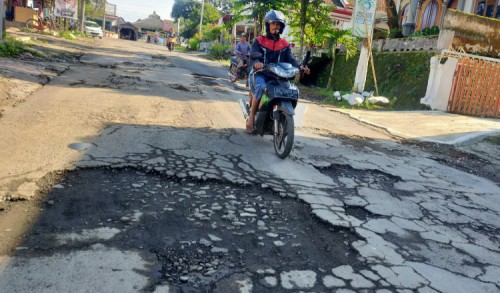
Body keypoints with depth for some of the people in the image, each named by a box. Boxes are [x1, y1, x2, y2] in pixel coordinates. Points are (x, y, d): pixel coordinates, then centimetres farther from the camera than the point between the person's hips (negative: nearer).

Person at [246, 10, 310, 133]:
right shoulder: (259, 41, 5)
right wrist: (256, 62, -37)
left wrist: (300, 67, -18)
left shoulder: (284, 44, 14)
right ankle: (251, 117, -23)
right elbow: (253, 55, -11)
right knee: (260, 87, -35)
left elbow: (290, 59, 4)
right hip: (261, 73, -3)